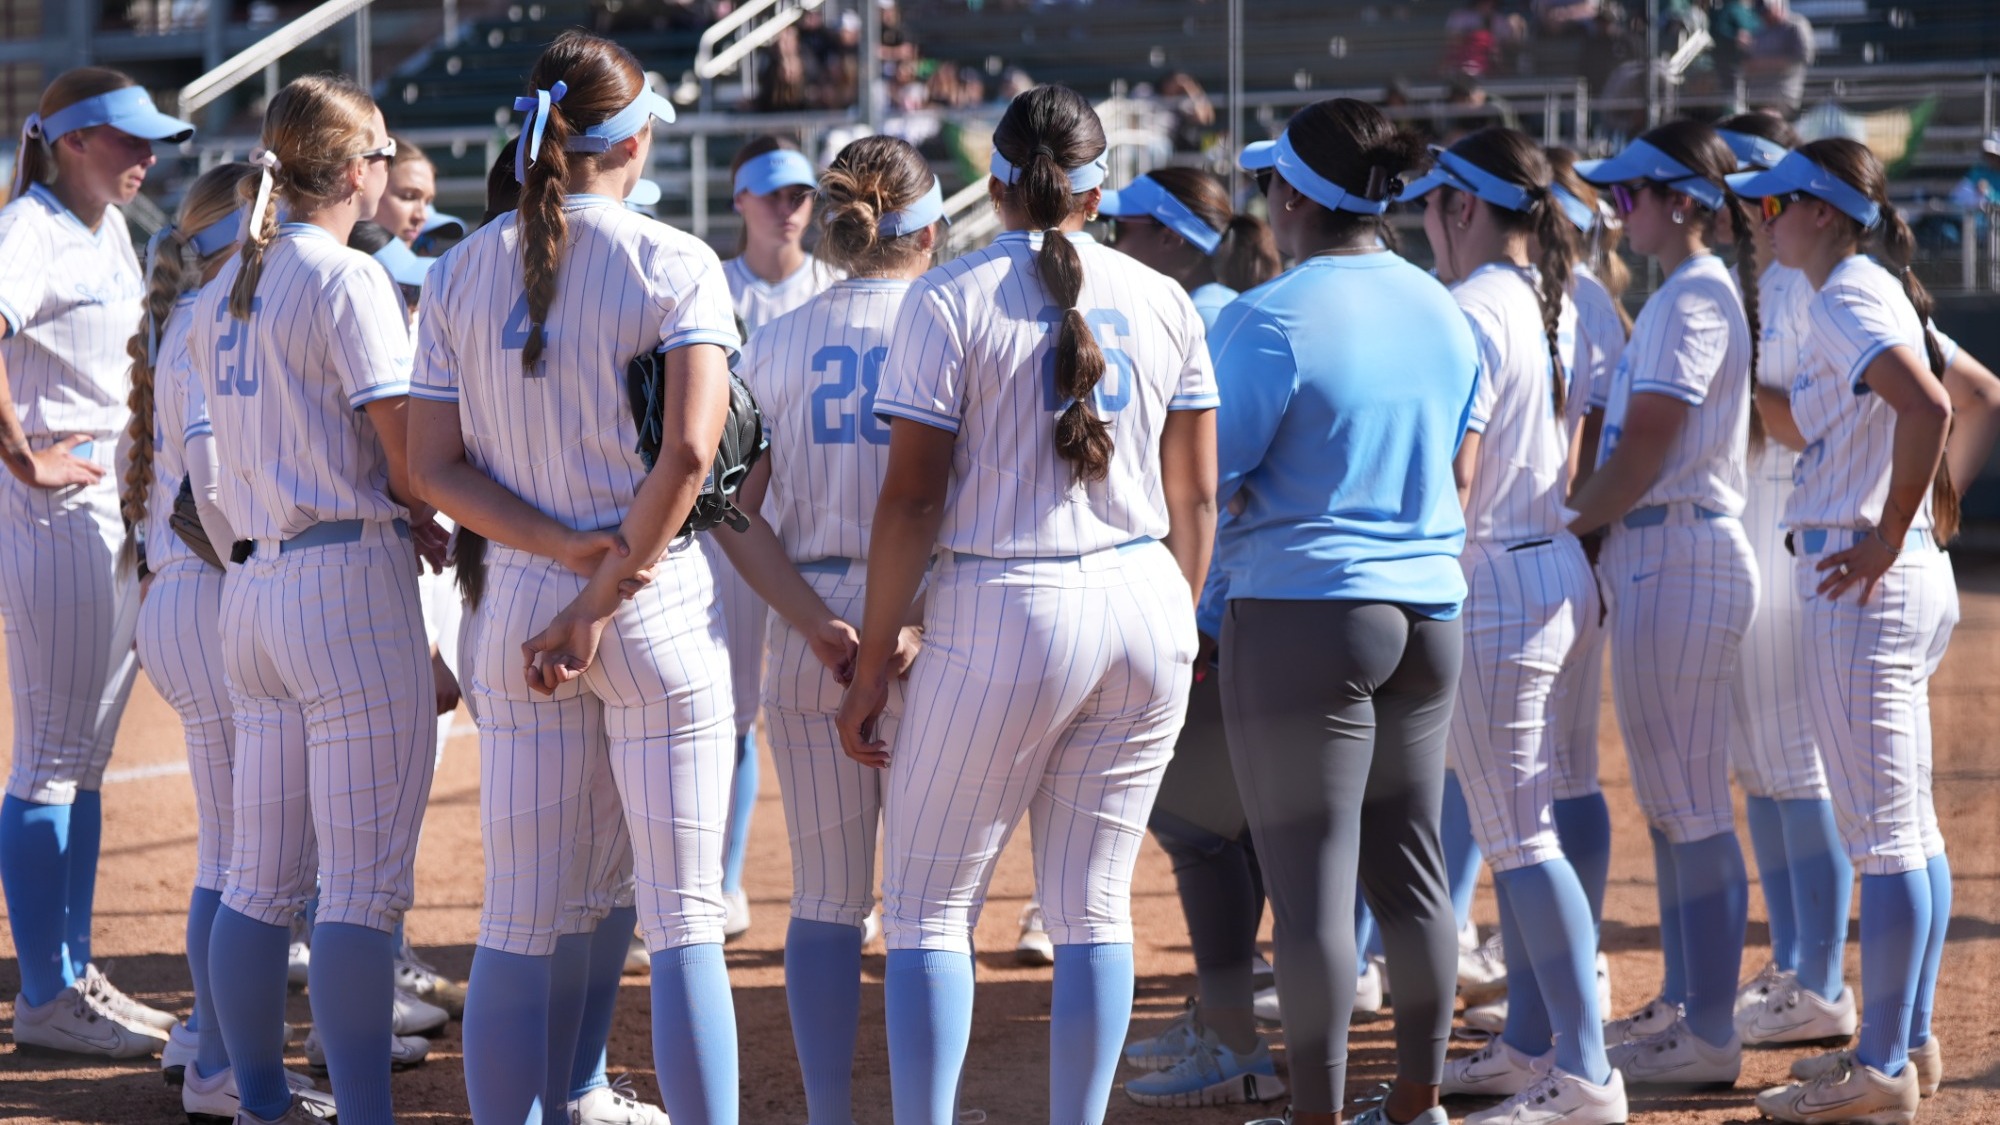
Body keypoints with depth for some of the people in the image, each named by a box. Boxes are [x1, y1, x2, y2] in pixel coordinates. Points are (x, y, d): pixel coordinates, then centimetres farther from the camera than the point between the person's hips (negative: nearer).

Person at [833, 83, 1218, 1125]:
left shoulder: (950, 298, -5)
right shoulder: (1162, 300, 9)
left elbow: (913, 498, -9)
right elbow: (1195, 500, 10)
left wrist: (871, 666, -4)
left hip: (1003, 616, -4)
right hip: (1146, 610, 4)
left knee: (925, 910, 3)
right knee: (1095, 909, 10)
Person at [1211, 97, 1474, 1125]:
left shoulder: (1271, 318, -14)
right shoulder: (1443, 311, 8)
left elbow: (1207, 478, -14)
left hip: (1301, 612, -7)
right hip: (1429, 614, 7)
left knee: (1310, 884, -2)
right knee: (1409, 874, 15)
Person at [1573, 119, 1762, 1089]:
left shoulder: (1694, 297, -14)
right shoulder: (1683, 294, 18)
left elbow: (1645, 446, -18)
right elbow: (1621, 429, 18)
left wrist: (1571, 525, -9)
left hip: (1679, 560, -11)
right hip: (1656, 559, 11)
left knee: (1691, 805, -7)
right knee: (1667, 799, 16)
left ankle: (1710, 1039, -5)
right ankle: (1682, 1004, 24)